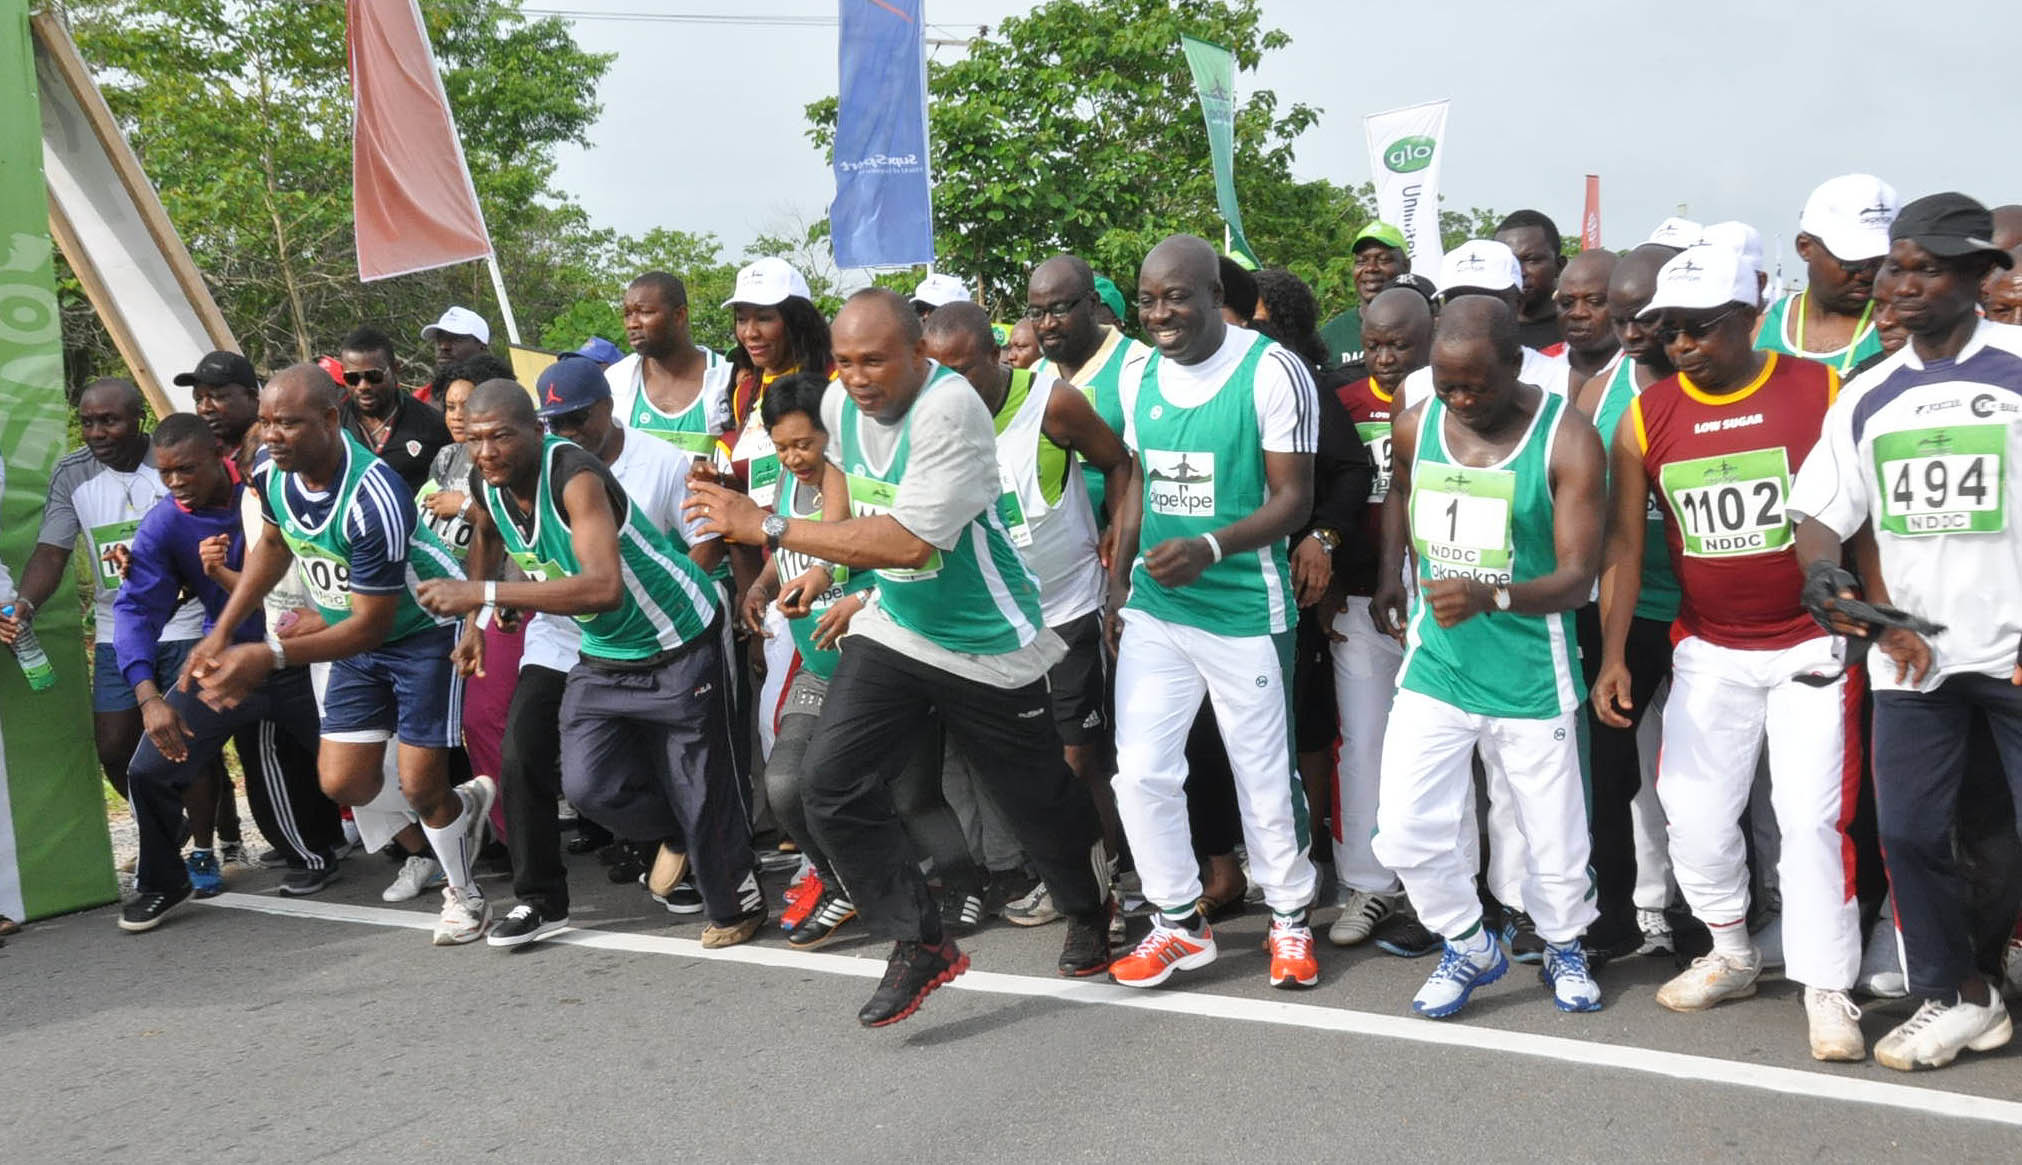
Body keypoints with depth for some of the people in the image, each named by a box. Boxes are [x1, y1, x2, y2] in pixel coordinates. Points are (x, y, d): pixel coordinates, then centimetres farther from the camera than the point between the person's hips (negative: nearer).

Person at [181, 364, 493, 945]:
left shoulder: (372, 498, -35)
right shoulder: (271, 474, -12)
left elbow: (372, 625, -29)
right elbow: (273, 544, 12)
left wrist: (270, 656, -32)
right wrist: (221, 633, 7)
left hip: (424, 629, -7)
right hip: (356, 636, 7)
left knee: (420, 787, -6)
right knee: (342, 783, 2)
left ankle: (464, 896, 22)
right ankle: (466, 801, 30)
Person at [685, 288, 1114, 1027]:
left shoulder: (949, 407, -26)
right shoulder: (839, 404, -1)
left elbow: (911, 541, -34)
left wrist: (770, 529, -32)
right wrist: (835, 563, 14)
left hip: (988, 646, -6)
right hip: (893, 628, 6)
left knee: (1037, 800, 10)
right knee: (831, 780, -10)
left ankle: (1088, 915, 41)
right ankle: (921, 945, 3)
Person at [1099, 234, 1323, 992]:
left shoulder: (1271, 372, -11)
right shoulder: (1140, 378, 7)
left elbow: (1293, 498, -12)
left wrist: (1210, 547, -26)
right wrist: (1117, 587, 12)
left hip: (1245, 611, -5)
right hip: (1153, 609, 5)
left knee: (1264, 775, 7)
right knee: (1139, 771, 3)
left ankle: (1290, 917, 28)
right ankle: (1179, 923, 20)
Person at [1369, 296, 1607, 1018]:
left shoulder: (1566, 439, -12)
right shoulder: (1415, 426, 0)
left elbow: (1578, 578, -15)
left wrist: (1492, 596, -32)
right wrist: (1391, 570, 13)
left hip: (1531, 680, -3)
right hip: (1434, 668, 3)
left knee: (1553, 840, 9)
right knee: (1406, 830, -2)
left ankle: (1564, 947, 40)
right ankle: (1470, 948, 25)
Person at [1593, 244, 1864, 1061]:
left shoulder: (1822, 393, -8)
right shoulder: (1646, 418, -2)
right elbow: (1624, 539, 3)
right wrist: (1612, 654, 0)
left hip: (1811, 644, -3)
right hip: (1707, 649, 3)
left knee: (1811, 815, -5)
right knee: (1694, 812, 7)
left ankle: (1828, 989, 7)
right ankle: (1732, 955, 28)